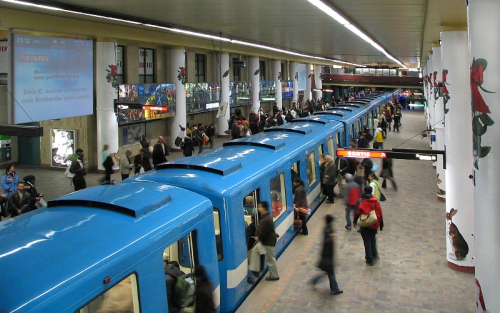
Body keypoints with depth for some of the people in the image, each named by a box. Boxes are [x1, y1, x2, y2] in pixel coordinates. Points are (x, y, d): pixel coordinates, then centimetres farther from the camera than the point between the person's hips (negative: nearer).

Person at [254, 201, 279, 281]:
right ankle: (273, 274, 28)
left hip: (268, 242, -10)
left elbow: (264, 232, -23)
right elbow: (260, 229, 12)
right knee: (270, 259, 18)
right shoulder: (265, 217, 7)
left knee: (270, 259, 2)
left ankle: (274, 276, 14)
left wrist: (259, 238, -8)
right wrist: (257, 236, 0)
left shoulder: (266, 220, -26)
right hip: (269, 241, 10)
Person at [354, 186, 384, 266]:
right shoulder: (376, 203, -4)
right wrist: (381, 225, 12)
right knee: (373, 239, 25)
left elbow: (357, 214, -4)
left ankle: (370, 260, 7)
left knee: (367, 241, 5)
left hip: (365, 226, -3)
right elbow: (380, 214, 2)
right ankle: (374, 254, 32)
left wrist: (355, 222, 13)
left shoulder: (362, 204, -13)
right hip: (374, 225, 3)